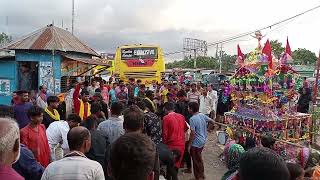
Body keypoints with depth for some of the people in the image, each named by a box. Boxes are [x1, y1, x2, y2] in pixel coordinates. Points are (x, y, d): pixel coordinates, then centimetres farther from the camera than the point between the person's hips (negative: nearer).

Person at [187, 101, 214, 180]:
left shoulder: (192, 119, -23)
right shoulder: (203, 115, -2)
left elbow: (192, 133, -24)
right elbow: (212, 121, 9)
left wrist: (189, 145, -16)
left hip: (196, 143, -8)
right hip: (203, 141, 8)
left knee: (197, 161, 8)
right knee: (199, 159, 23)